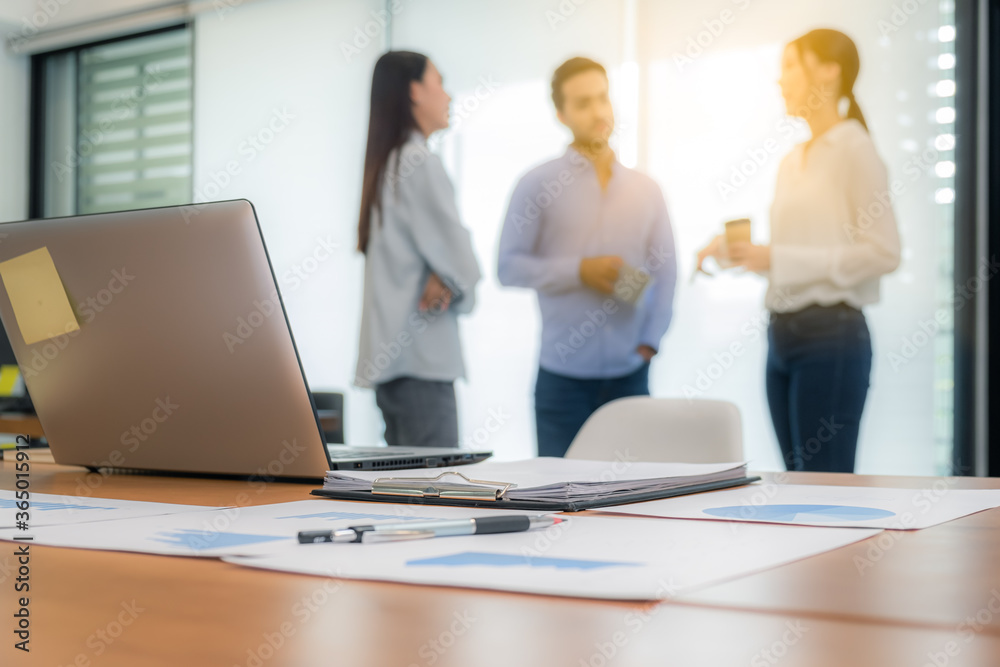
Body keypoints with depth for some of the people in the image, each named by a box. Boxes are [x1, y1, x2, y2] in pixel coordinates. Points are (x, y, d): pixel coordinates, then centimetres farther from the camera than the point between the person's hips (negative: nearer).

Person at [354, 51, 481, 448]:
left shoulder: (385, 163, 17)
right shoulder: (418, 162, -10)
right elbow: (459, 259, -12)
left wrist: (444, 282, 0)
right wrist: (456, 287, 8)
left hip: (387, 355, 9)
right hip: (420, 356, -9)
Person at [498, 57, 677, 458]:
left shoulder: (645, 190, 10)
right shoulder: (538, 185, 0)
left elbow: (665, 273, 10)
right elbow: (508, 267, -4)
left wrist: (650, 339, -1)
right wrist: (580, 271, -14)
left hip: (630, 374, 3)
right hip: (563, 376, -3)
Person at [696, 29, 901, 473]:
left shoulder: (854, 150, -6)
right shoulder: (792, 161, 16)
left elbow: (883, 253, -14)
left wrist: (779, 259, -16)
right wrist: (736, 251, 7)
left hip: (832, 333, -8)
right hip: (783, 332, 8)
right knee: (797, 477, 11)